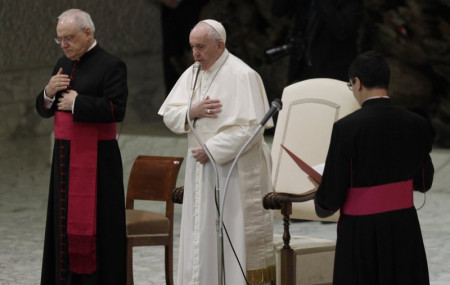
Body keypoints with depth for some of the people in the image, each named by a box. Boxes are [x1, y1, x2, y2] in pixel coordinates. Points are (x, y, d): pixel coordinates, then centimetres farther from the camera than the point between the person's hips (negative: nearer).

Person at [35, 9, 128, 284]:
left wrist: (76, 103, -14)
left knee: (94, 225, -5)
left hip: (96, 159, -7)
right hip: (64, 156, 7)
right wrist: (49, 93, -5)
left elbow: (116, 109, -19)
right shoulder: (63, 64, 14)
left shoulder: (111, 65, -9)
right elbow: (44, 110, 17)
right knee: (64, 220, 8)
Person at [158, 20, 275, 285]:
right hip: (201, 167, 7)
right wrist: (192, 111, -12)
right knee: (201, 234, 8)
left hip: (233, 171, -7)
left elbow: (250, 129, -18)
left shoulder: (242, 75, -12)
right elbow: (169, 115, 9)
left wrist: (211, 150, -17)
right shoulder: (192, 74, 10)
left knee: (235, 238, -5)